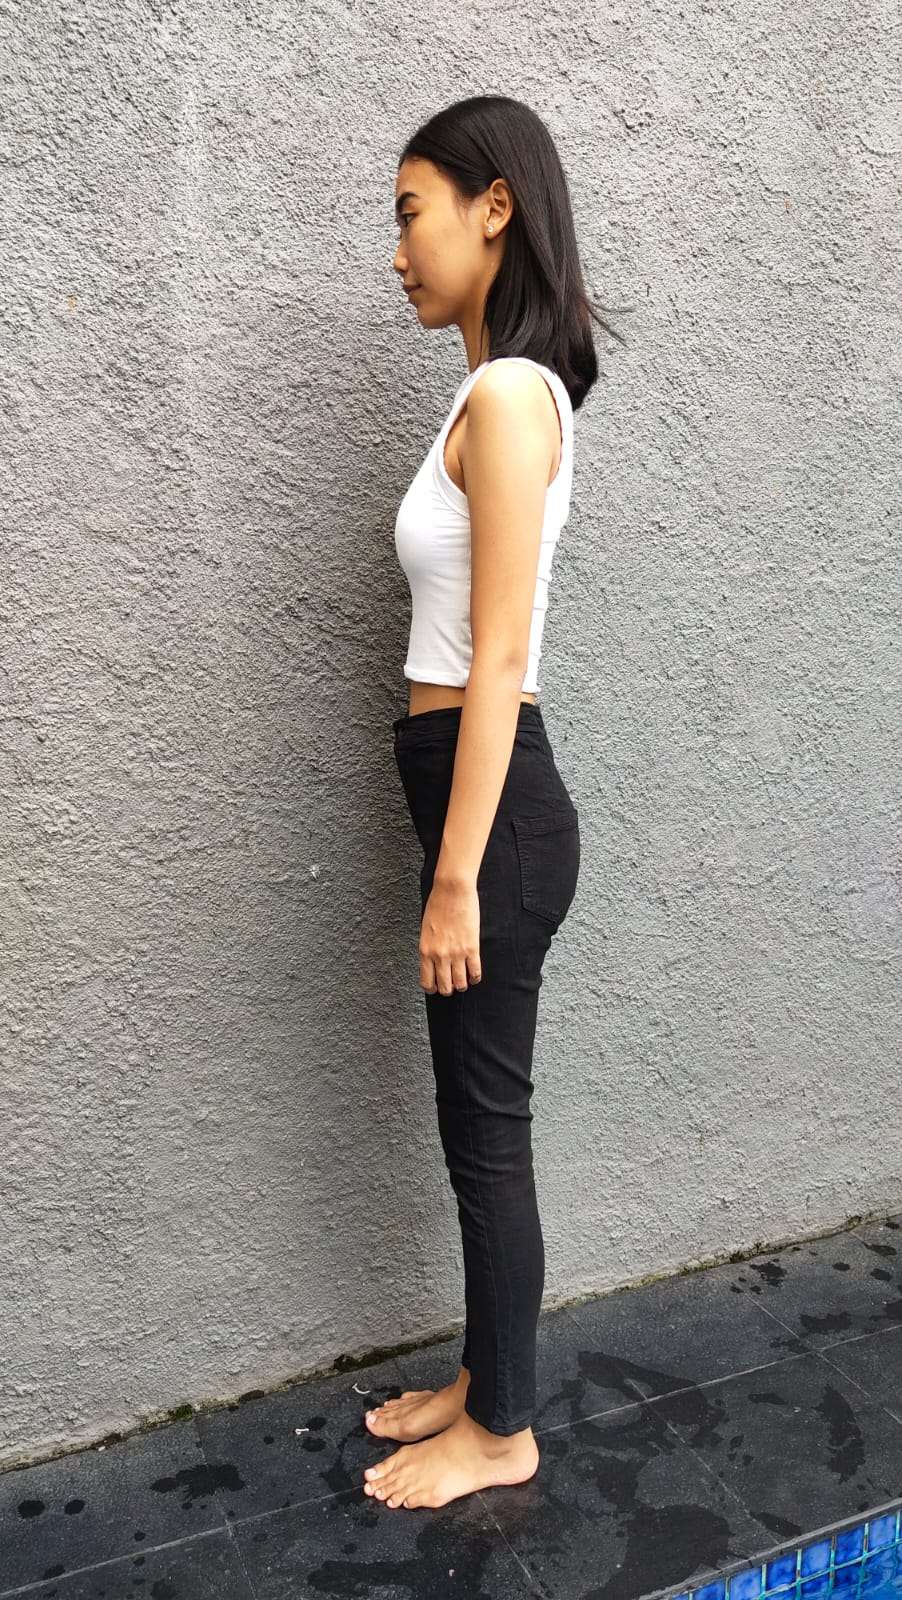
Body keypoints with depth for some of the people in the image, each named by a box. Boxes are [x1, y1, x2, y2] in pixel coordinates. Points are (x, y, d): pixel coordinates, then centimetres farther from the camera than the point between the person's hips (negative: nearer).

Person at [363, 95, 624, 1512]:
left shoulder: (507, 396, -14)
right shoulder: (501, 394, 15)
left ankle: (502, 1432, 27)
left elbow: (498, 665, -19)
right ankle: (486, 1381, 37)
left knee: (486, 1125, 6)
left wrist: (457, 878, -18)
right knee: (477, 1117, 18)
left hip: (493, 801, -9)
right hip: (475, 787, 9)